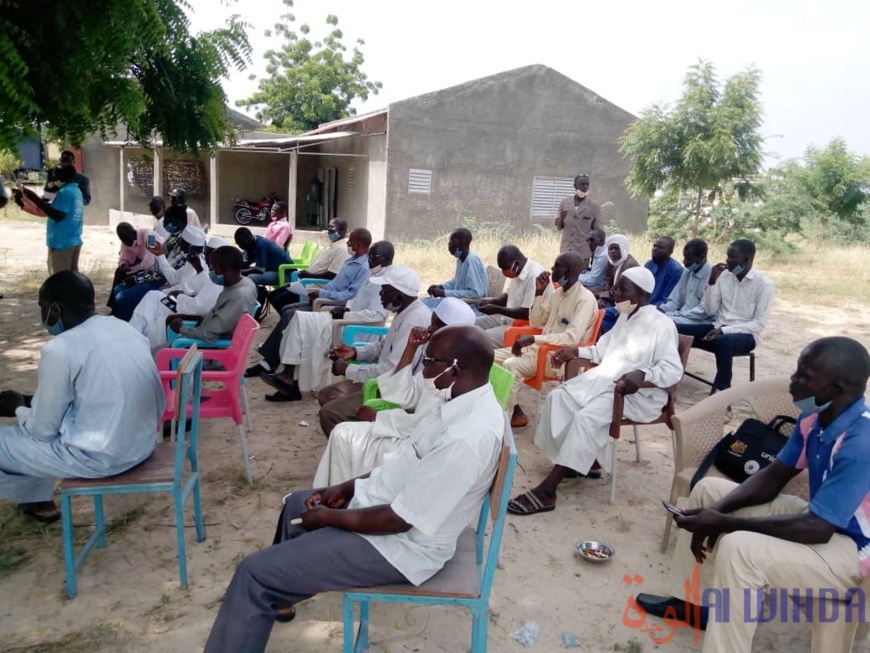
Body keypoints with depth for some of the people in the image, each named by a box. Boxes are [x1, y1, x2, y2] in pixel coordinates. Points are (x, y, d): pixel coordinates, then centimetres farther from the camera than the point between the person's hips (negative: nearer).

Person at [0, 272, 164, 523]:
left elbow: (43, 430, -9)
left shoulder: (60, 349, -17)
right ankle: (39, 501, 41)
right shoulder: (126, 328, 4)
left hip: (101, 457, -8)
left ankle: (31, 499, 41)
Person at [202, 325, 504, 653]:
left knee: (255, 574, -9)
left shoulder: (466, 439, -33)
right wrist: (345, 488, 5)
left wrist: (329, 517, -13)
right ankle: (279, 596, 47)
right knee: (297, 503, 28)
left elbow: (400, 519, -27)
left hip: (398, 544, -10)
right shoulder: (466, 403, -3)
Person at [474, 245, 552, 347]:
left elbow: (527, 313, -25)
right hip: (509, 318, 10)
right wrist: (491, 300, 3)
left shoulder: (534, 276, -23)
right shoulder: (517, 271, 5)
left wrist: (497, 309, -20)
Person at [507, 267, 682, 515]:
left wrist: (642, 375, -39)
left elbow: (673, 371, -21)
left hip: (639, 393, -10)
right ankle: (582, 461, -3)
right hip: (604, 380, 10)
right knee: (559, 397, -7)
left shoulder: (661, 325, -13)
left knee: (586, 418, -31)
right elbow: (604, 350, 27)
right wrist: (576, 351, 14)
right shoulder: (624, 317, 16)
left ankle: (547, 491, -32)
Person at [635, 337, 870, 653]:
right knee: (708, 490, 10)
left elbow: (815, 530, -32)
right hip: (823, 517, 9)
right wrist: (718, 511, -12)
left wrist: (725, 522, -27)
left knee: (739, 550, -34)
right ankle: (692, 602, 21)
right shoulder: (815, 416, -6)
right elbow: (773, 476, 3)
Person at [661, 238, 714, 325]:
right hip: (681, 316, 8)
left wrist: (673, 315, -19)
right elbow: (675, 299, 14)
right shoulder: (687, 271, 11)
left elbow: (704, 311, -18)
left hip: (701, 321, -7)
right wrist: (663, 309, -8)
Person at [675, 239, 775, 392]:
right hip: (718, 327, 5)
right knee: (677, 330, -18)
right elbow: (710, 311, 4)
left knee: (722, 341, -41)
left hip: (745, 334, -5)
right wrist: (712, 281, -8)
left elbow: (759, 324, -12)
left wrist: (724, 330, -22)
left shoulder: (764, 284, -9)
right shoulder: (724, 276, 6)